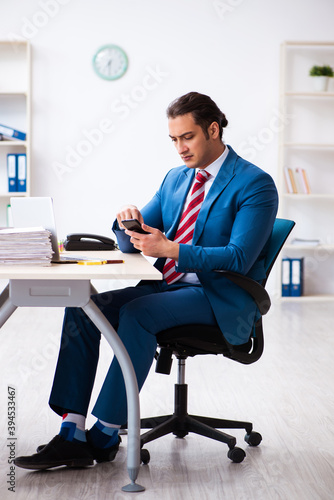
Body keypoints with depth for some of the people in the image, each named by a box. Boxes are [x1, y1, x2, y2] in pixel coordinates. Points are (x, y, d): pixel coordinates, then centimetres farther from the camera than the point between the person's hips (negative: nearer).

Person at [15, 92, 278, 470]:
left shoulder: (255, 184, -7)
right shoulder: (176, 178, 16)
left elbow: (239, 258, -18)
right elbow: (132, 244, 17)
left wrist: (169, 249, -24)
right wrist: (129, 222, -8)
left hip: (218, 298, -7)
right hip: (166, 287, 7)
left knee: (136, 313, -32)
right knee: (82, 308, -14)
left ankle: (106, 434, -20)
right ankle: (72, 435, -16)